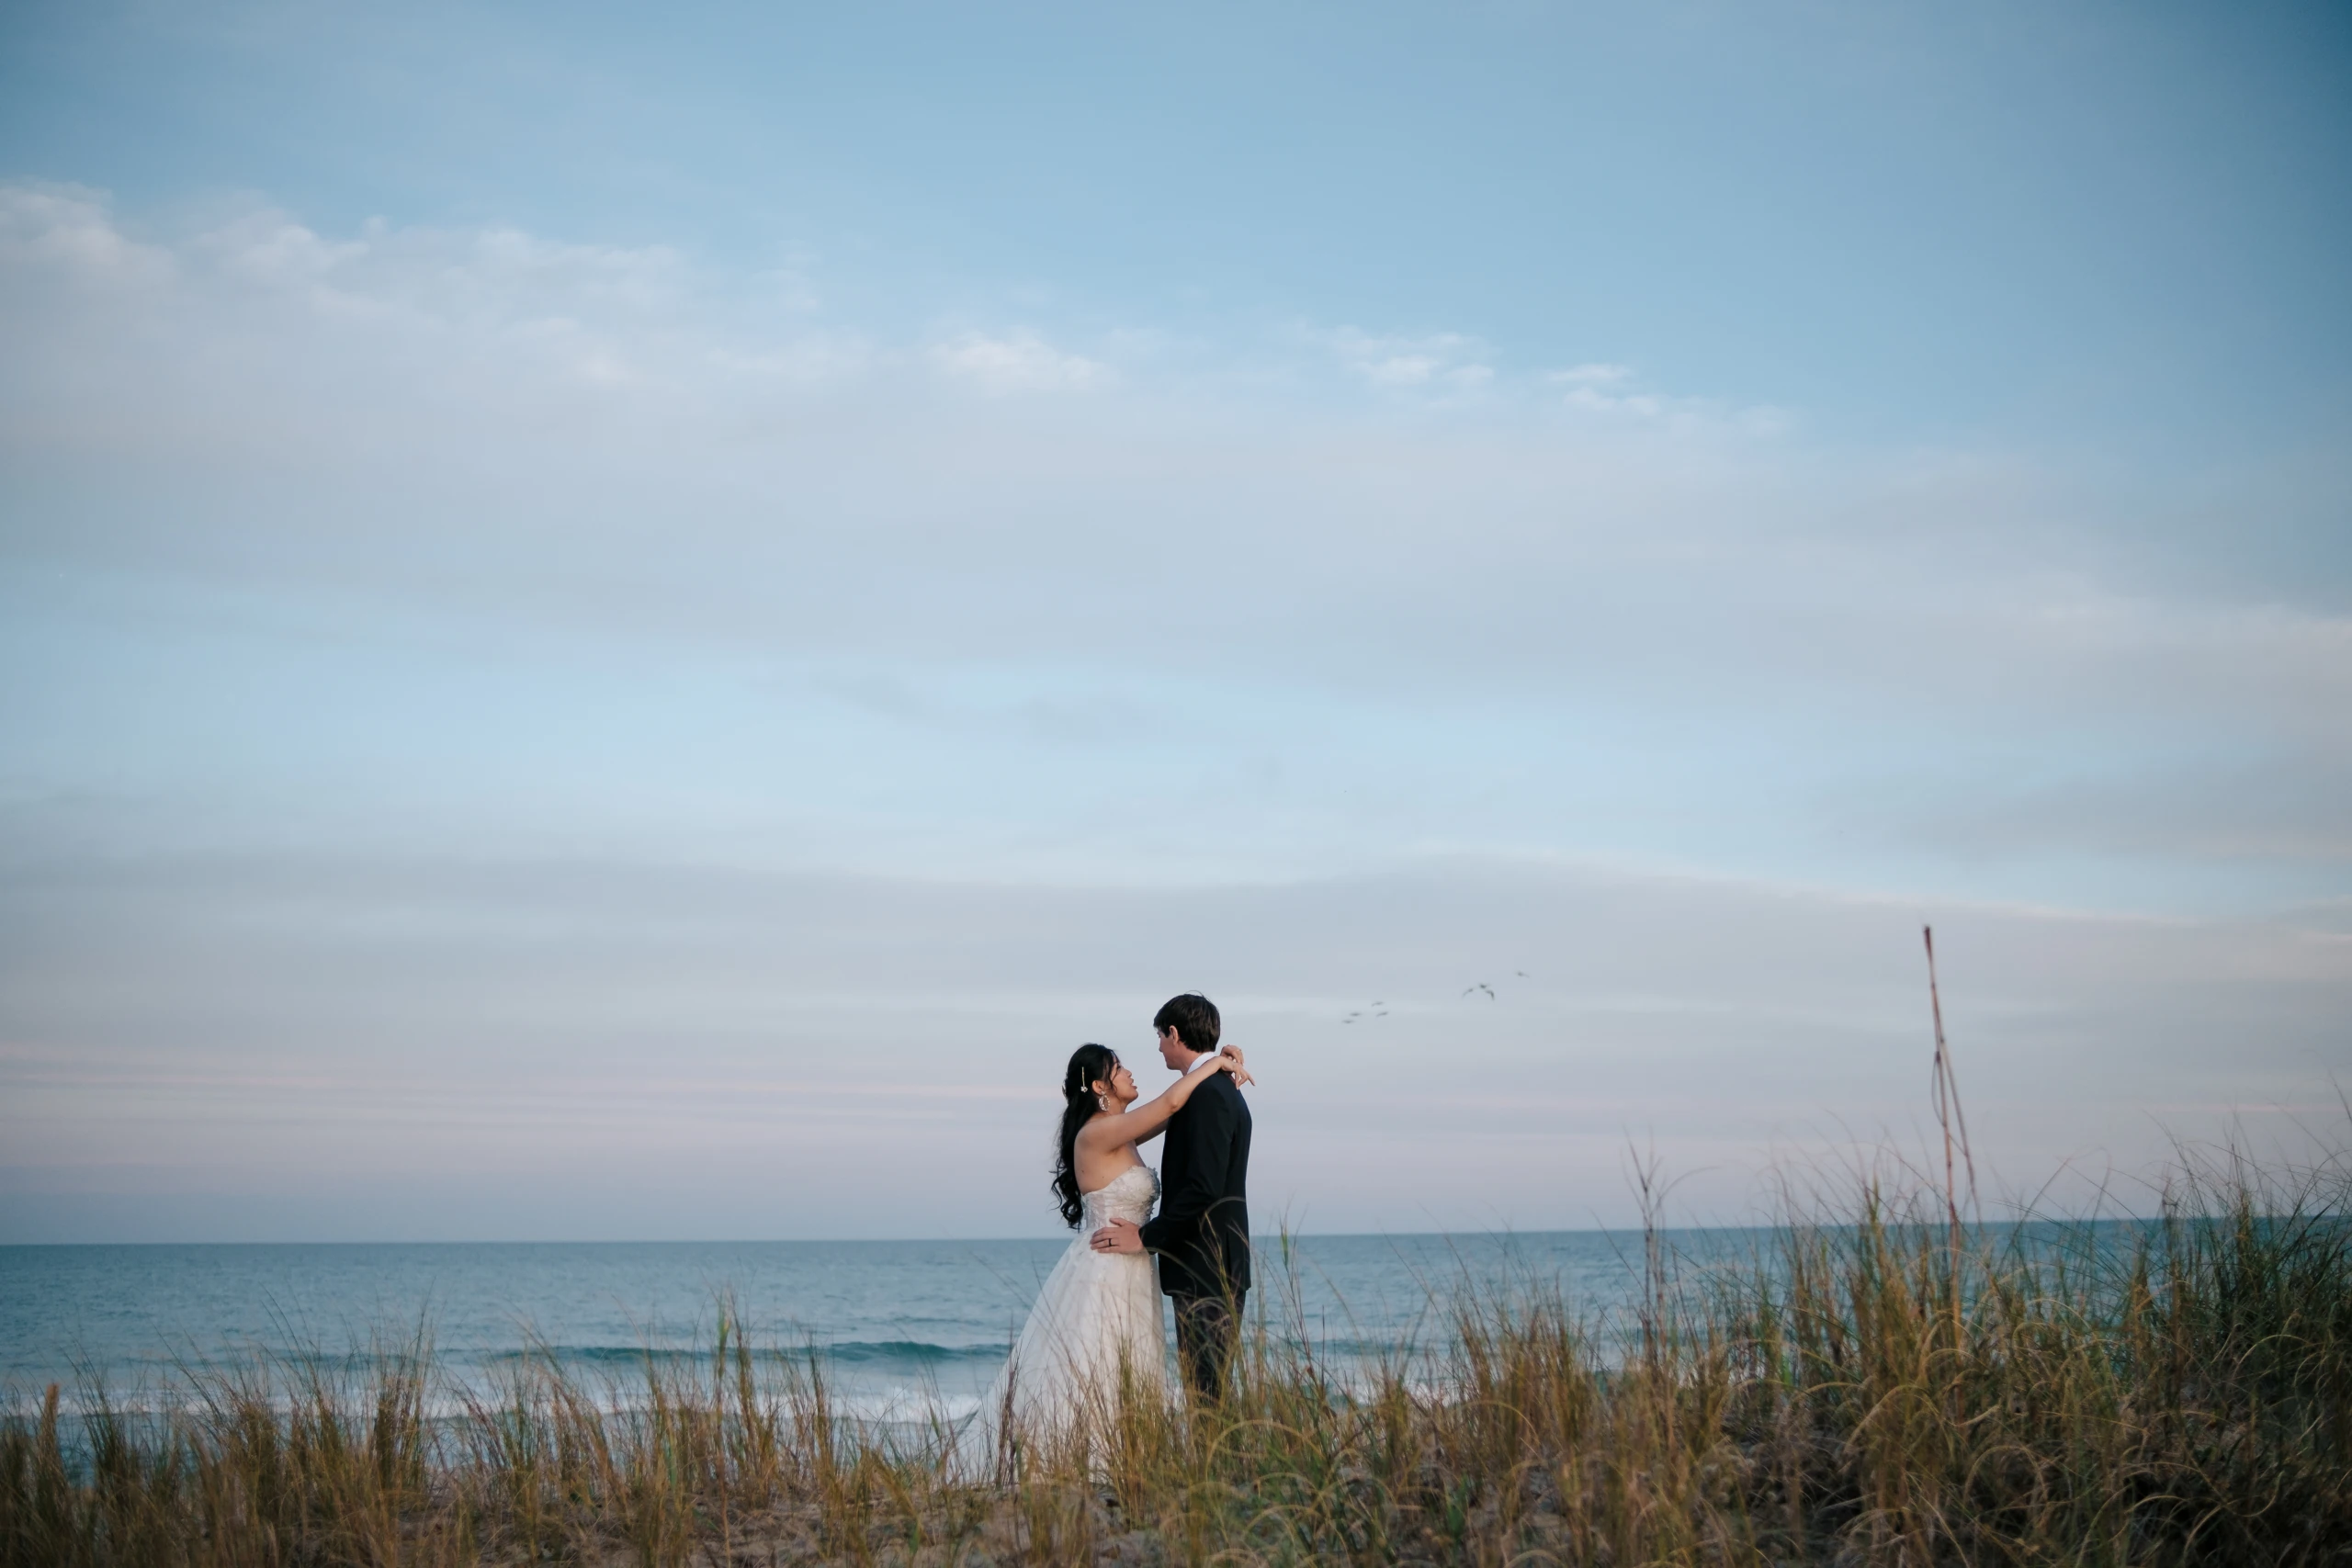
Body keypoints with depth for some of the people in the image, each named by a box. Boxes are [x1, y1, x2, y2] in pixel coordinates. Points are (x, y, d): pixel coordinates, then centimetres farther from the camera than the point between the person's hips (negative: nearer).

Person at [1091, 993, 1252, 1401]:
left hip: (1206, 1273, -10)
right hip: (1212, 1271, 10)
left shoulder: (1208, 1095, -16)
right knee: (1205, 1391, 11)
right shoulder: (1221, 1090, 16)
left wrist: (1147, 1237, -15)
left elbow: (1203, 1188, -23)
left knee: (1204, 1391, -9)